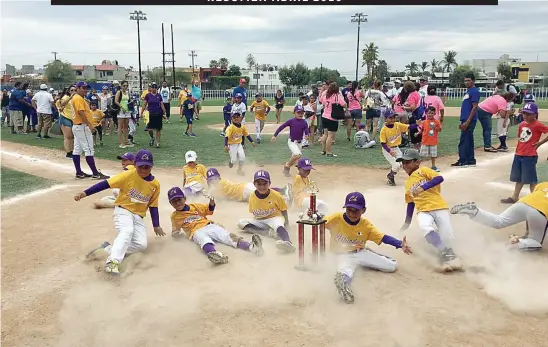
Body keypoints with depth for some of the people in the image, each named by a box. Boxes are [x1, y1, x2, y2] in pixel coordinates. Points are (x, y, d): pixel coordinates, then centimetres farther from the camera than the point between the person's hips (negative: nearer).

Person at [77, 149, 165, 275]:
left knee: (141, 244, -16)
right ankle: (113, 261, -42)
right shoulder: (129, 175, -13)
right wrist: (85, 193, -25)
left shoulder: (155, 184, -2)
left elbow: (153, 206, 6)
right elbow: (106, 184, -17)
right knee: (127, 231, -35)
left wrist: (156, 226, 3)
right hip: (123, 210, -4)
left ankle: (107, 249, -10)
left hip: (138, 216, 4)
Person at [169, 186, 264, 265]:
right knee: (204, 240, -39)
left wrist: (211, 203, 2)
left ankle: (250, 246, -46)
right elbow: (175, 231, 24)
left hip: (209, 226, 2)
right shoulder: (174, 216, 13)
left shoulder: (195, 206, 15)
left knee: (226, 236, -24)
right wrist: (175, 233, 4)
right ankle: (214, 253, -74)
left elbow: (209, 210, 21)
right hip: (197, 232, -2)